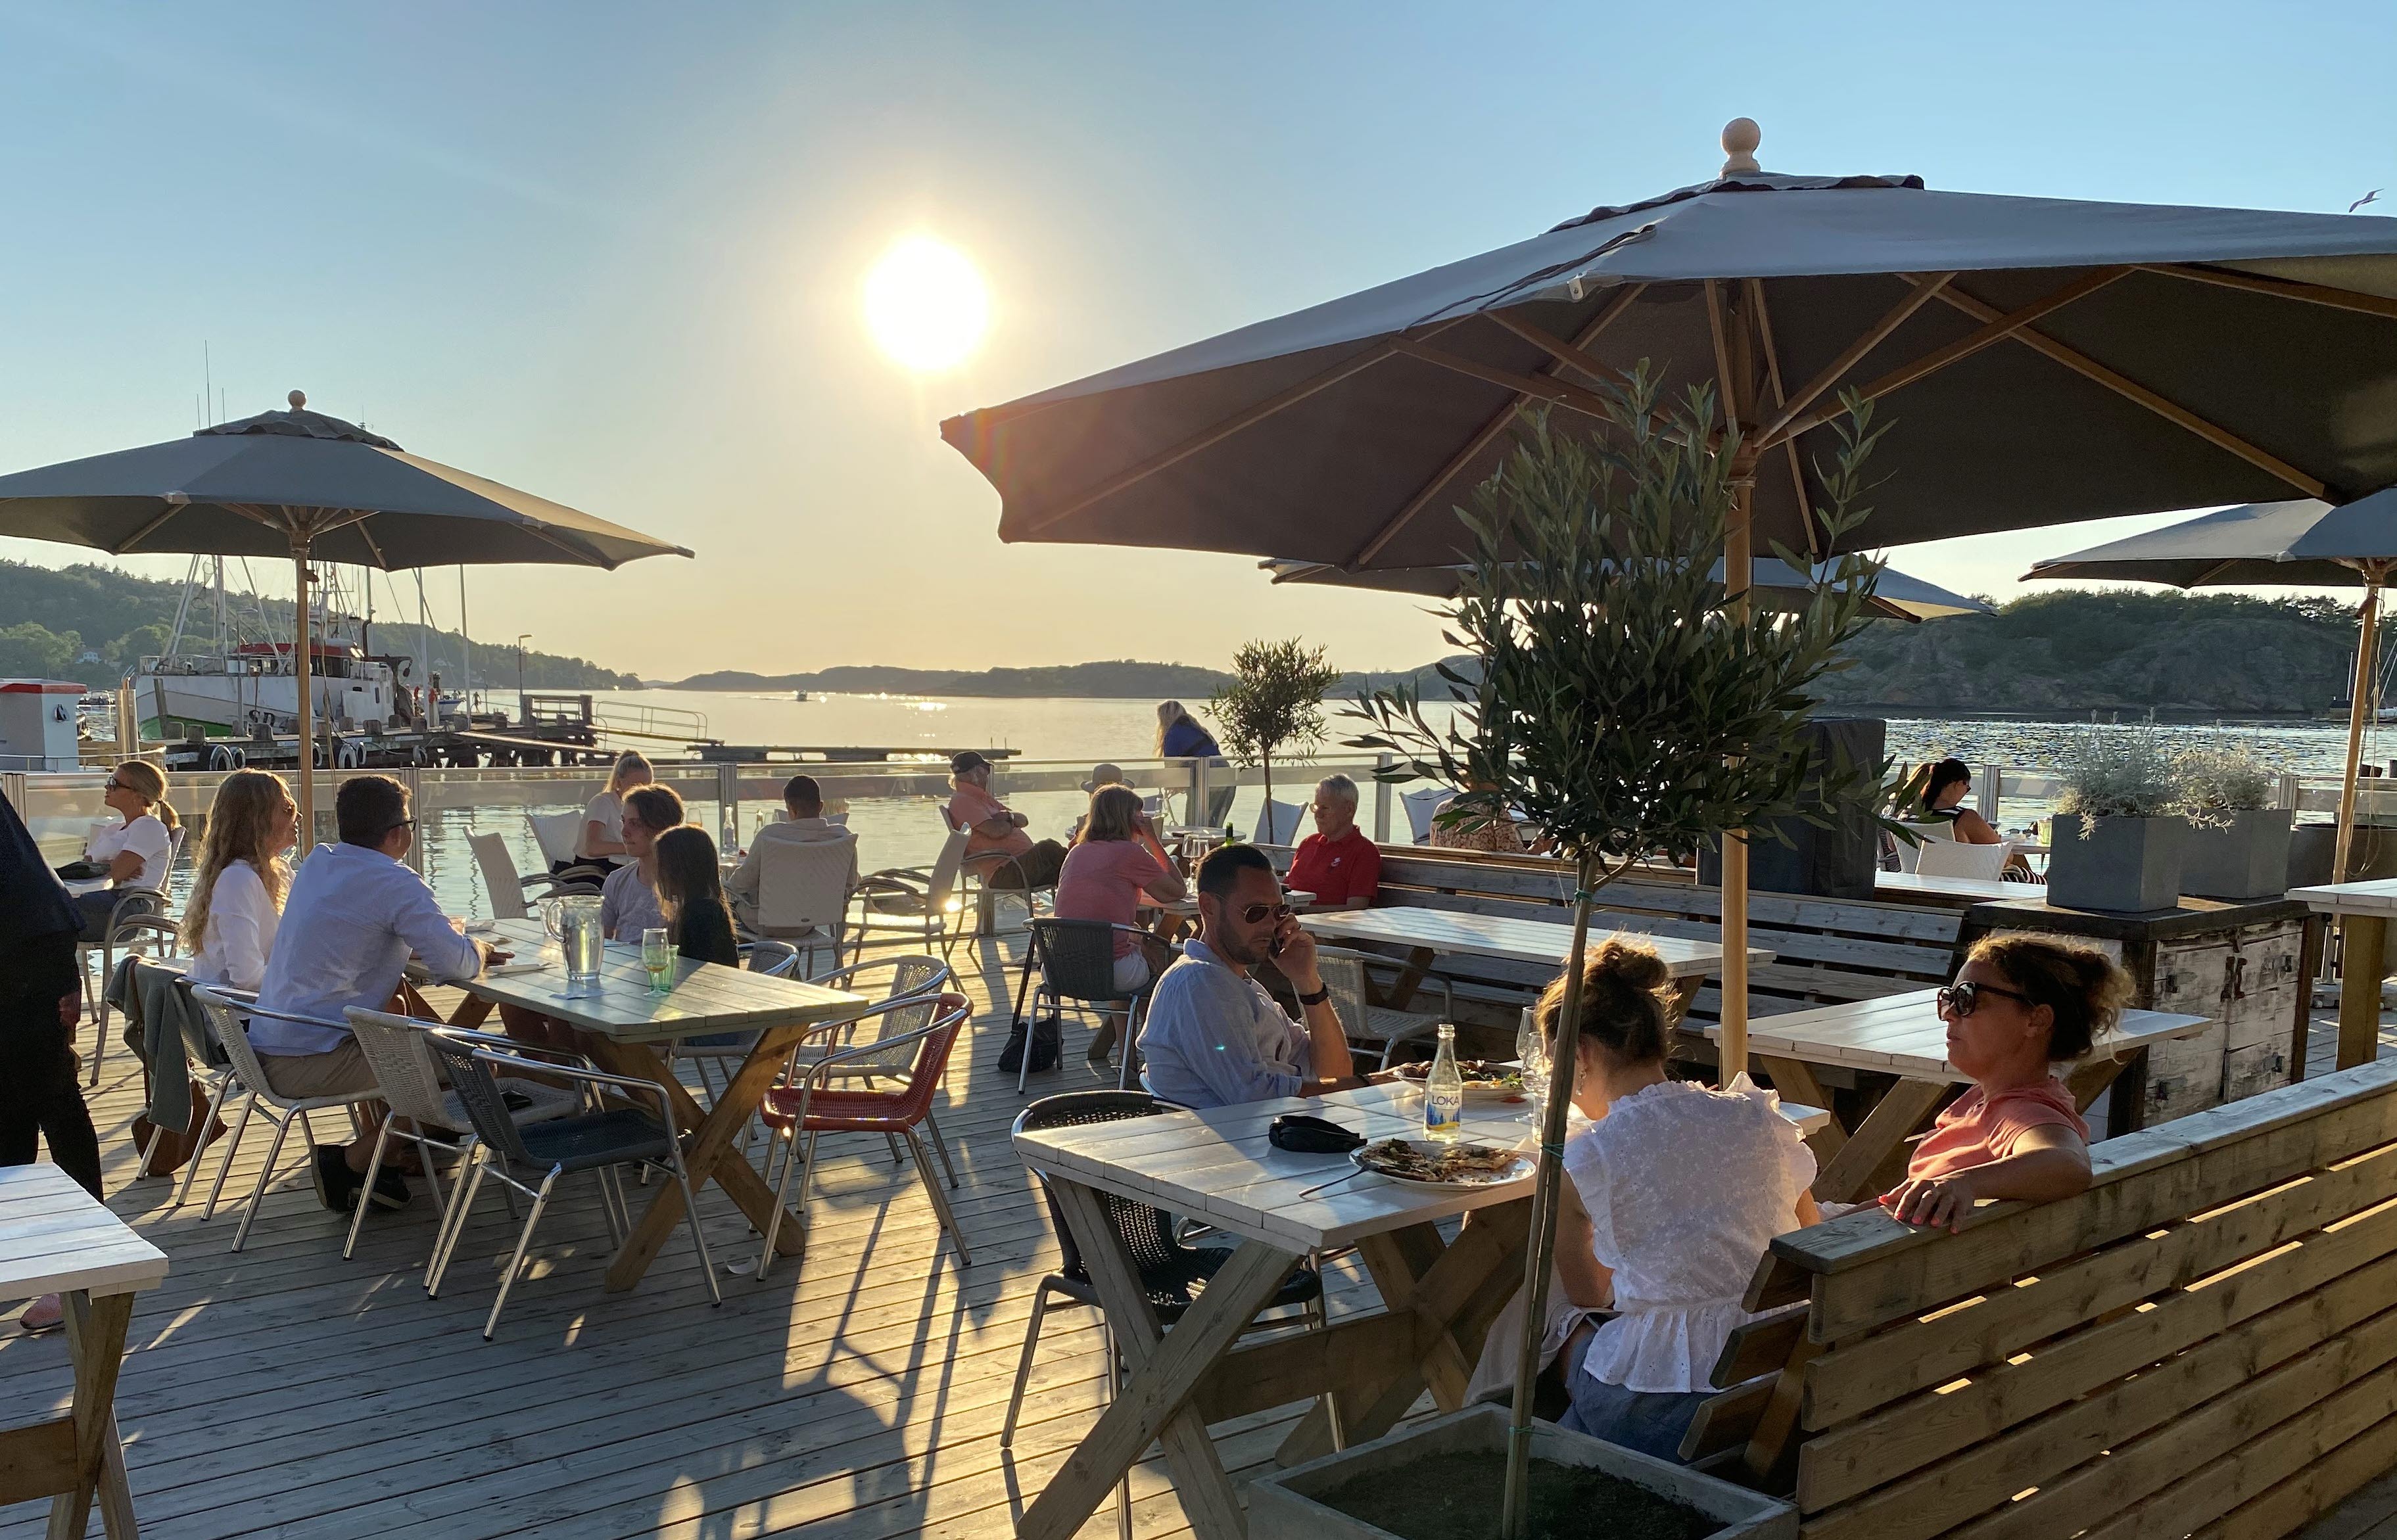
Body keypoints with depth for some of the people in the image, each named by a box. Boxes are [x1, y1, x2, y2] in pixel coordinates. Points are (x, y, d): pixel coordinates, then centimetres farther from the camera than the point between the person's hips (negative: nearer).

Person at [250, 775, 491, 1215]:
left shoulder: (317, 862, 12)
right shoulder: (395, 884, -13)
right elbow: (457, 966, -19)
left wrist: (444, 931, 17)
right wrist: (476, 948, 5)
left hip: (266, 1049, 9)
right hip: (310, 1066, -9)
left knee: (393, 1009, 33)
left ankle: (373, 1152, 31)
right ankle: (350, 1163, 2)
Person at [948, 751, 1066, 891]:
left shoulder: (983, 798, 25)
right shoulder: (961, 801, -6)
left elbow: (1024, 820, 19)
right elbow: (995, 830, -20)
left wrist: (1009, 816, -5)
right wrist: (1011, 823, 3)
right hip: (1003, 873, -10)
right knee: (1048, 848, -25)